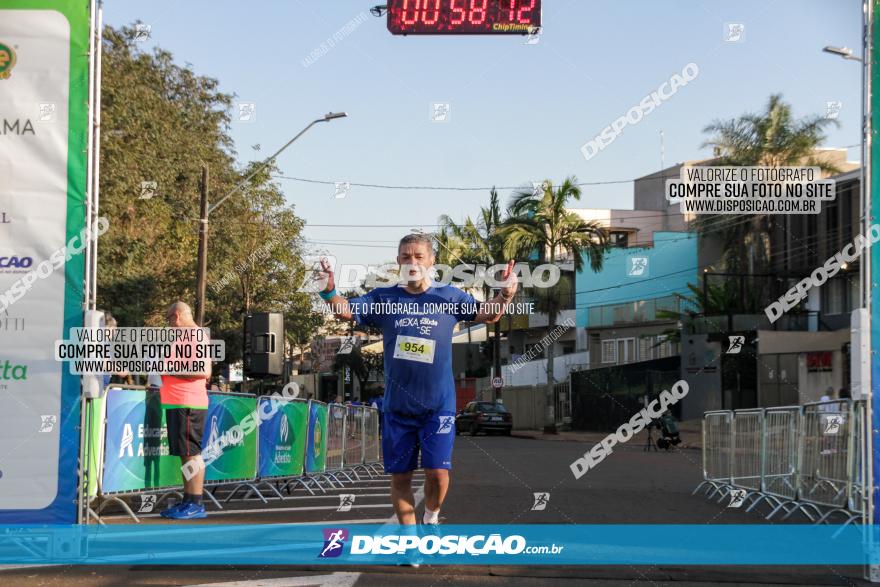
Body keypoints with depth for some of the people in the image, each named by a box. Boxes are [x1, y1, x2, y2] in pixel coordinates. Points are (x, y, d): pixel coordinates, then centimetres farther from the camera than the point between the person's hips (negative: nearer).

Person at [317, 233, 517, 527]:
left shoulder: (449, 296, 1)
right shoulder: (383, 298, 3)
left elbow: (488, 314, 4)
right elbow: (345, 310, -2)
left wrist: (505, 295, -18)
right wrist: (329, 291, -24)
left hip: (438, 404, -1)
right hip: (397, 406, 2)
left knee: (437, 472, -8)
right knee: (399, 477, 6)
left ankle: (431, 517, 24)